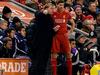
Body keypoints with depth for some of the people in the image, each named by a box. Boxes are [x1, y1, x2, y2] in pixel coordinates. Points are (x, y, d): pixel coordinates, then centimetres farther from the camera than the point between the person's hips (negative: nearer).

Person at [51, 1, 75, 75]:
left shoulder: (66, 14, 3)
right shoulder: (53, 14, 1)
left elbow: (73, 23, 13)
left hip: (64, 35, 1)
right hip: (55, 35, -1)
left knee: (68, 53, 0)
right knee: (54, 54, -2)